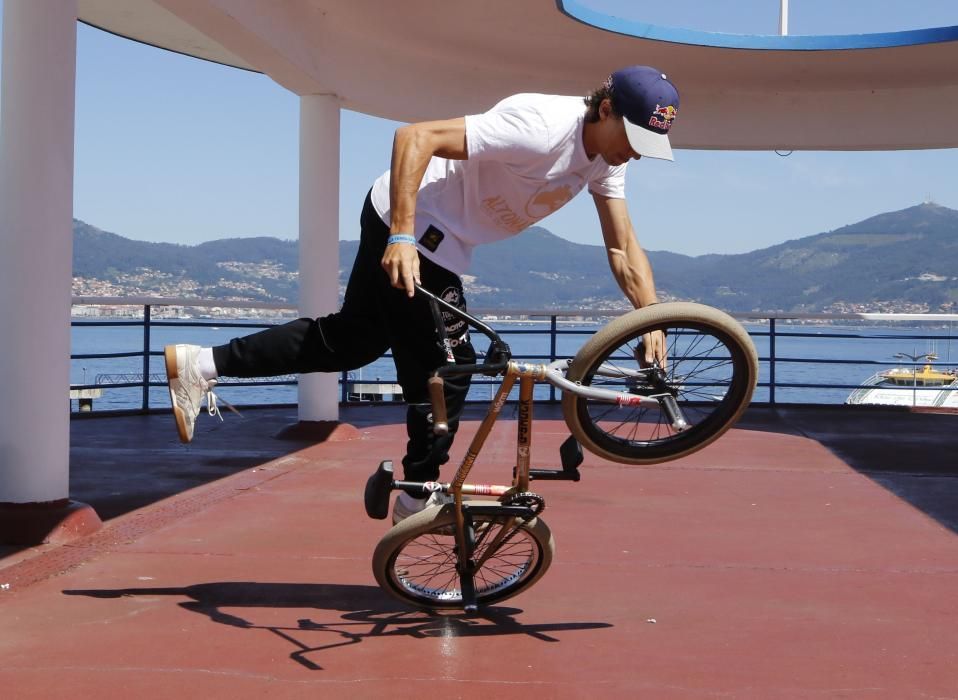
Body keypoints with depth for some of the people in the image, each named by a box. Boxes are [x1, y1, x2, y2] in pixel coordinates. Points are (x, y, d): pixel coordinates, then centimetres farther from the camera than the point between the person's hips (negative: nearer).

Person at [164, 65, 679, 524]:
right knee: (446, 366, -4)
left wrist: (653, 321, -11)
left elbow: (623, 248, 0)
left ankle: (199, 365, 22)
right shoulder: (542, 129, -30)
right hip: (406, 224, -9)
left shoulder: (605, 154, -3)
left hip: (440, 239, 9)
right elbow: (414, 137, -32)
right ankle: (419, 498, 14)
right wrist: (402, 237, -37)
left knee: (351, 340, 17)